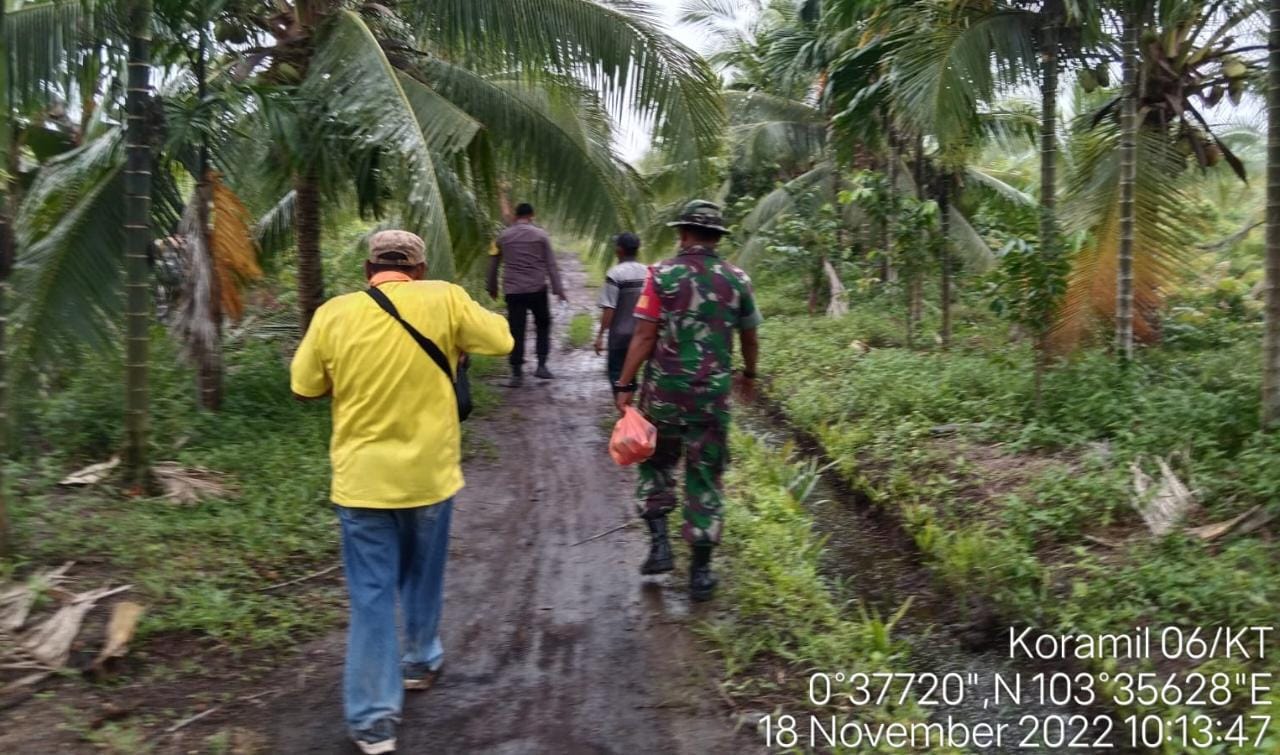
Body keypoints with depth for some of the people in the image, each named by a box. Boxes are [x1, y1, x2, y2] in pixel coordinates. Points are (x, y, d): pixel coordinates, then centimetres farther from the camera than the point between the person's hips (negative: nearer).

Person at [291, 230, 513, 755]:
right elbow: (502, 340, 2)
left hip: (361, 479, 0)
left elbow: (305, 387, 6)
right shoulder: (443, 300, -9)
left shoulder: (333, 314, -6)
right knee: (422, 578, 22)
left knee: (371, 595, 7)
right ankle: (420, 662, 42)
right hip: (428, 473, 0)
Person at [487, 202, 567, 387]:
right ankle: (541, 365, 7)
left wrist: (492, 288, 23)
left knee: (516, 331, 4)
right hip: (537, 289, -1)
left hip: (513, 290, 1)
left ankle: (517, 373, 2)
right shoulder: (540, 235, 1)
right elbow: (551, 265, -3)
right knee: (543, 325, 16)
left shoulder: (503, 237, 8)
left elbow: (493, 265, 13)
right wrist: (558, 289, -2)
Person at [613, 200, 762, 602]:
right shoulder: (737, 280, 2)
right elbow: (749, 337, 13)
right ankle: (701, 571, 12)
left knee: (656, 463, 20)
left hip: (664, 389, -1)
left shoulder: (662, 274, -6)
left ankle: (659, 543, 11)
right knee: (705, 476, 9)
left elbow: (644, 336, -12)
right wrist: (749, 375, 30)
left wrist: (625, 384, -7)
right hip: (713, 392, 1)